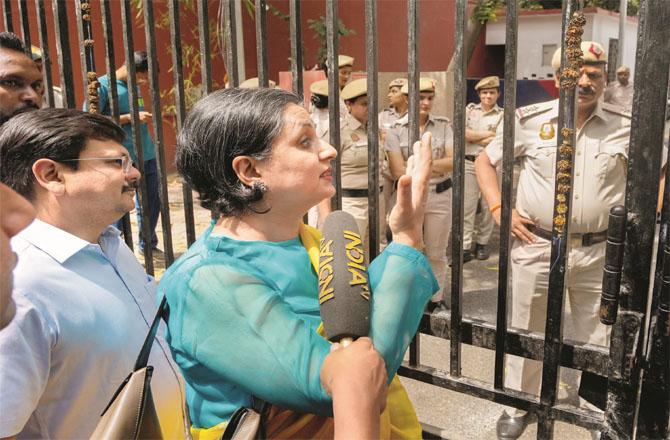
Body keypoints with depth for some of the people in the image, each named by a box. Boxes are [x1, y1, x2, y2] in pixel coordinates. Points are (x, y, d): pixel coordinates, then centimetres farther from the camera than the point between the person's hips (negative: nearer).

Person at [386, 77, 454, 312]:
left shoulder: (443, 125, 0)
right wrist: (435, 167, -13)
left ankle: (436, 300, 28)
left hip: (440, 196, 1)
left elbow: (453, 161, -9)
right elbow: (397, 171, -11)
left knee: (436, 254, 12)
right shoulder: (396, 129, -4)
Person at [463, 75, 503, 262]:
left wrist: (474, 138, -7)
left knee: (487, 206, 8)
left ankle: (482, 243, 21)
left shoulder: (502, 115, 2)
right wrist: (488, 135, -6)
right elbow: (462, 132, -7)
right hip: (469, 164, 1)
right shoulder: (470, 109, 8)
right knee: (467, 206, -1)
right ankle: (465, 247, 1)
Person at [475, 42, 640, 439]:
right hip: (537, 247, 0)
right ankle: (519, 405, 32)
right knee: (527, 331, 12)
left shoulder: (626, 126, 0)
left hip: (600, 252, 1)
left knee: (598, 339, 13)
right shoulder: (530, 120, -2)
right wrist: (499, 209, -3)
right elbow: (485, 160, 7)